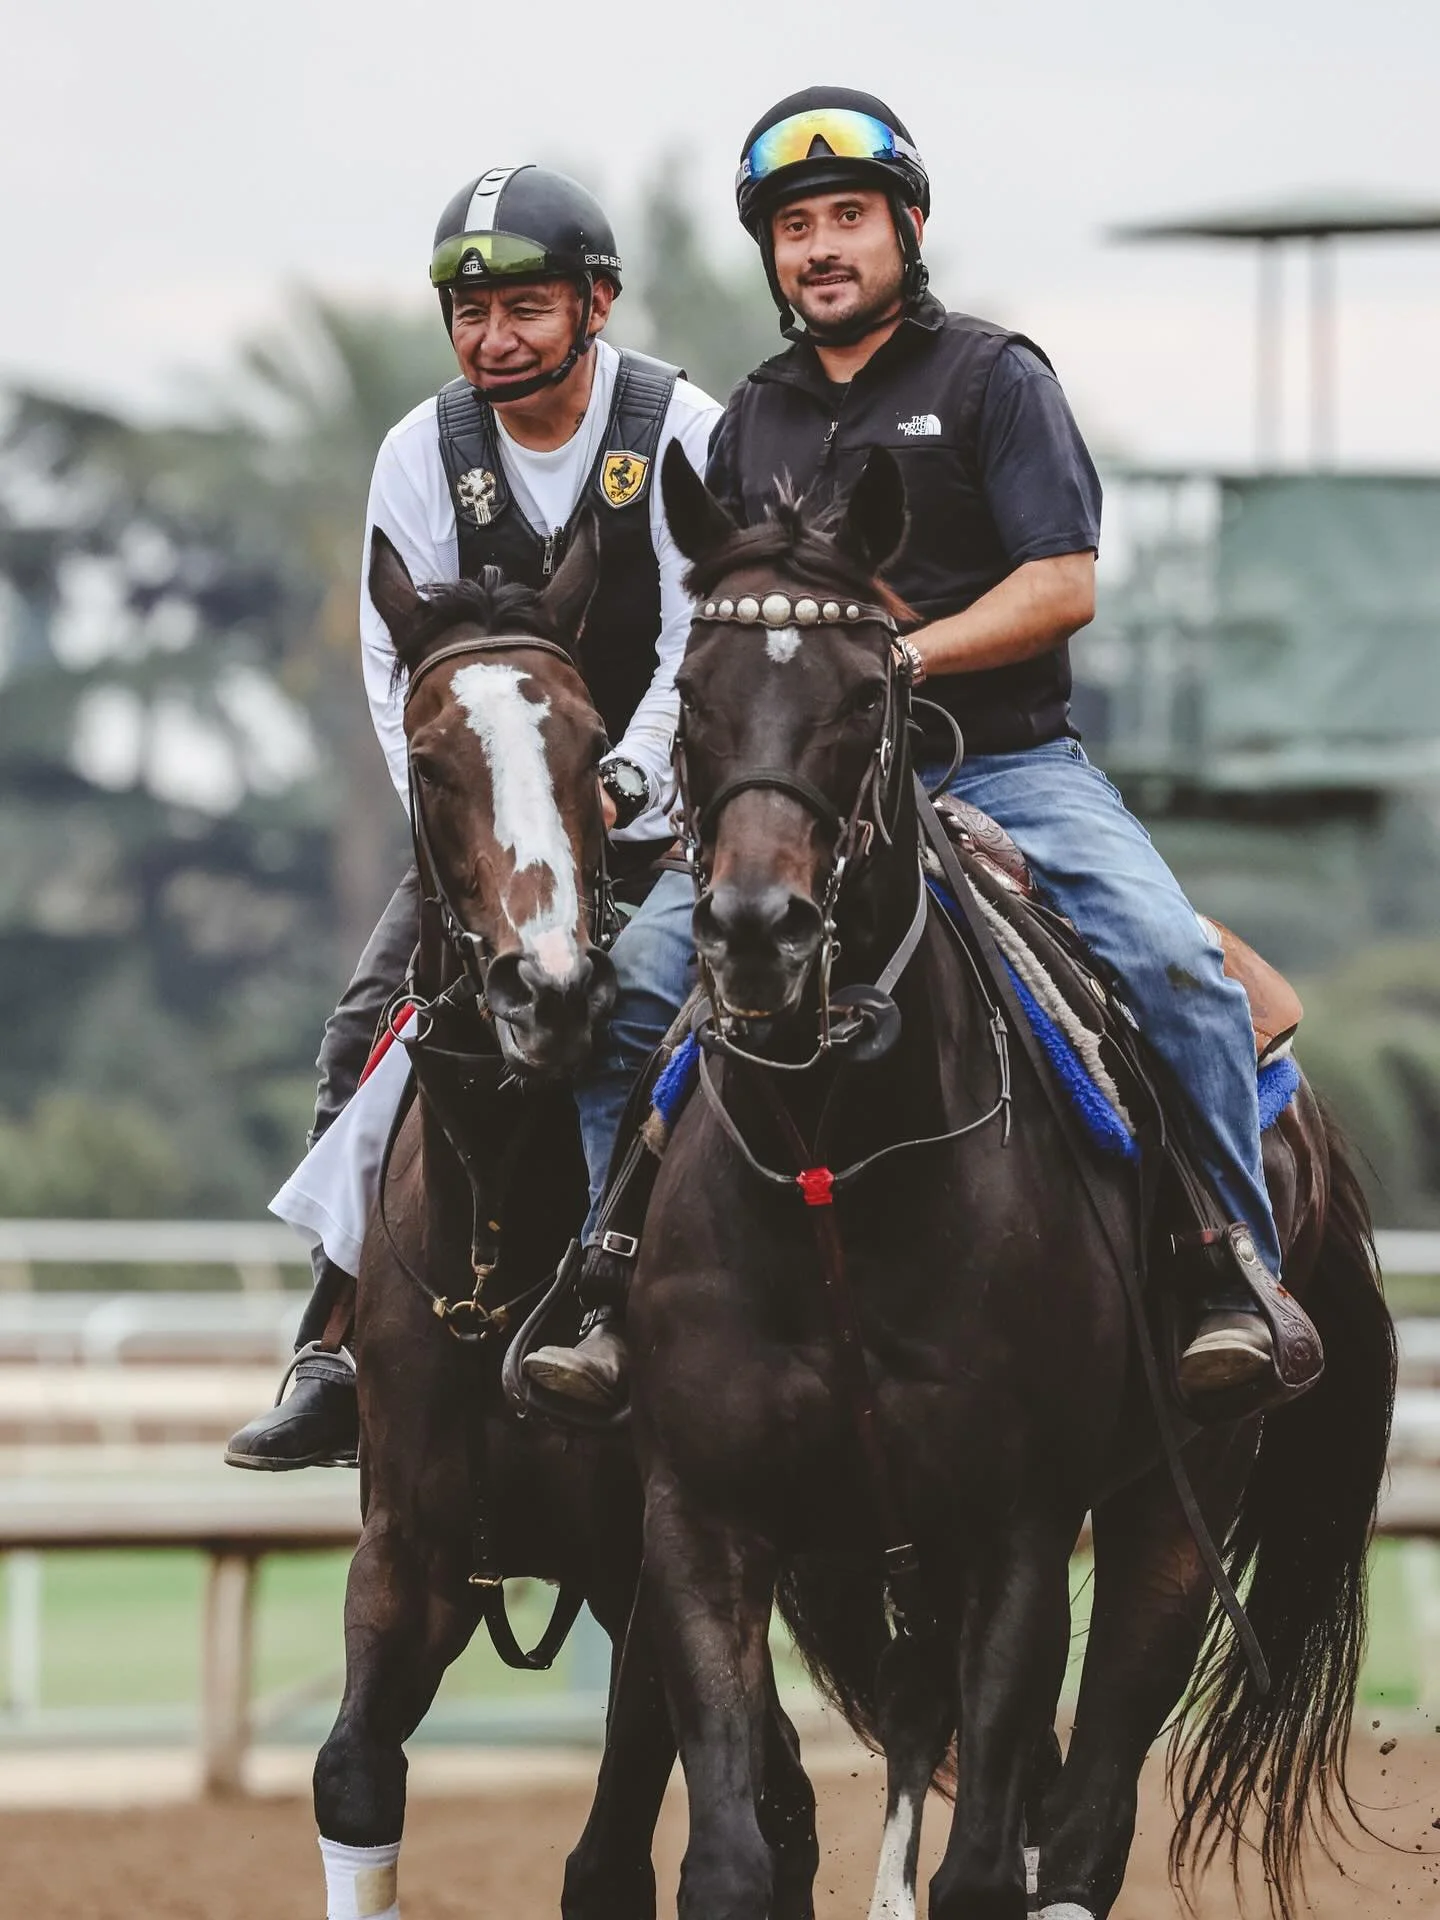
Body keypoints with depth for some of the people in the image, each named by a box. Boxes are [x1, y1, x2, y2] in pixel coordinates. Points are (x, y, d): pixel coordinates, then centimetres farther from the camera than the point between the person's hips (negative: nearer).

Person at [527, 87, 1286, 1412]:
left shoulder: (996, 378, 4)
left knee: (1181, 970, -26)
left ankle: (1235, 1273, -19)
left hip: (1006, 766, -4)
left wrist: (905, 656, -17)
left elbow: (1062, 585, -6)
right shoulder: (753, 421, 17)